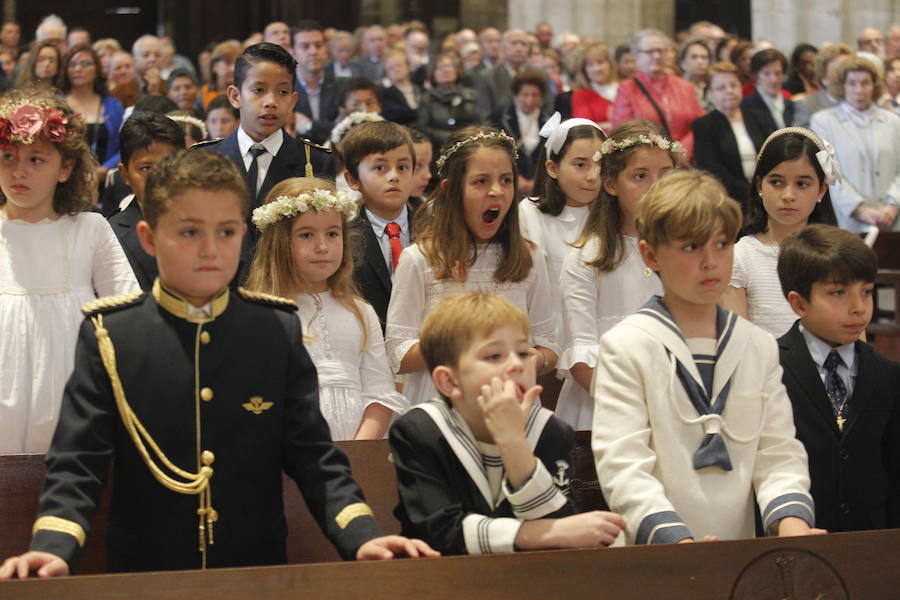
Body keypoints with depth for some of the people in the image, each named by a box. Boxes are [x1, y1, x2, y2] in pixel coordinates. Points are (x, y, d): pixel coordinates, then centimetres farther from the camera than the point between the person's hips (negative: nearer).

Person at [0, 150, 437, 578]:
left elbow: (313, 458, 1)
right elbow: (77, 464, -6)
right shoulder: (110, 336, -2)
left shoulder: (279, 331, 3)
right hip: (143, 578, -1)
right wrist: (52, 547, -23)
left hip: (260, 577, 1)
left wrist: (362, 538, -14)